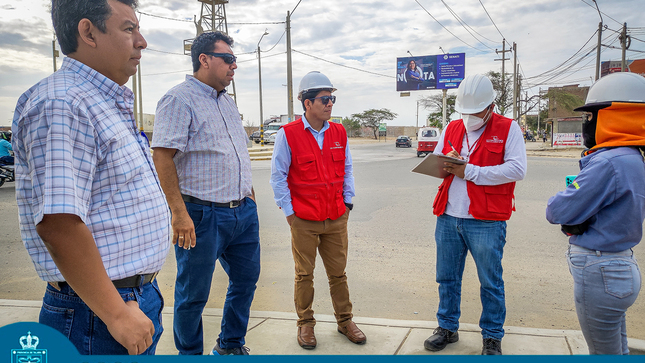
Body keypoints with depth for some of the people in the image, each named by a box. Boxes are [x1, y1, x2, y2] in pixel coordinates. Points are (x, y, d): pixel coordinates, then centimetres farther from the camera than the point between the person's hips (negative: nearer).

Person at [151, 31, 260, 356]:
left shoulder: (227, 101, 16)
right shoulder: (180, 98, -9)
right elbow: (163, 156, -17)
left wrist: (250, 197, 20)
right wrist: (179, 213, -22)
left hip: (243, 211, 8)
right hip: (202, 215, -8)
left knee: (246, 280, 16)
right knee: (193, 294, 6)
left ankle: (230, 345, 35)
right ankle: (189, 354, 28)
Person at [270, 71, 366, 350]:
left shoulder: (339, 133, 6)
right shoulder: (288, 134, -7)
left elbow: (347, 169, 14)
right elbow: (278, 176, -4)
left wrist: (348, 202, 8)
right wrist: (288, 212, -5)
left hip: (336, 218, 4)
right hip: (303, 220, -3)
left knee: (338, 272, 12)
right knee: (304, 275, 8)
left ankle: (345, 320, 28)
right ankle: (305, 324, 24)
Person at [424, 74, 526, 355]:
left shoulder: (508, 129, -2)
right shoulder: (452, 128, 13)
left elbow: (517, 169, -13)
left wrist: (469, 171, -15)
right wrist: (446, 162, -9)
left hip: (486, 221, -4)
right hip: (448, 218, 5)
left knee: (490, 283, 7)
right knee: (447, 278, 14)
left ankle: (492, 337, 25)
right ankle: (447, 328, 32)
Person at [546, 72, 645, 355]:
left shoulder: (609, 164, -25)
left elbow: (558, 212, -22)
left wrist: (557, 200, -1)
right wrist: (574, 223, -5)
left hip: (599, 274, -10)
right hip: (621, 266, 10)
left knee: (604, 353, 7)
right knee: (617, 352, 23)